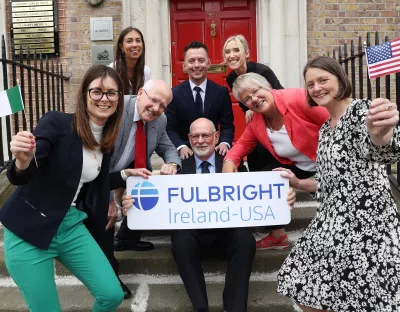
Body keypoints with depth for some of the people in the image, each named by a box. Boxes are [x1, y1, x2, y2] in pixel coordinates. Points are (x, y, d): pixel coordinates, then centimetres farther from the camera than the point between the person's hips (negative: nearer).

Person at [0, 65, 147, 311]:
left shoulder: (108, 140, 4)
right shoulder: (57, 123, -15)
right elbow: (20, 178, -25)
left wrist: (126, 175, 10)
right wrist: (23, 161, -46)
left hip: (72, 226, 6)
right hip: (30, 229, -5)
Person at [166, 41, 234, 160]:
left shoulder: (222, 92, 4)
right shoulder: (174, 94, 0)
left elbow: (227, 125, 4)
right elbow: (170, 127, -2)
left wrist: (225, 143, -16)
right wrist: (181, 147, -21)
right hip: (186, 154, -2)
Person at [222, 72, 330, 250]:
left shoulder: (297, 98, -28)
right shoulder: (256, 124, -9)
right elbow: (243, 143, 6)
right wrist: (229, 160, -16)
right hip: (296, 165, 5)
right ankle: (278, 235, 13)